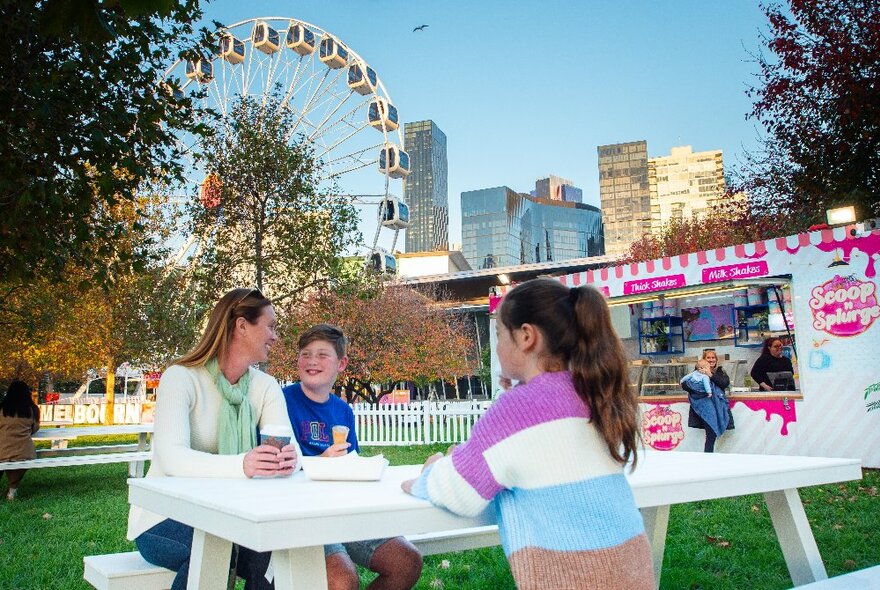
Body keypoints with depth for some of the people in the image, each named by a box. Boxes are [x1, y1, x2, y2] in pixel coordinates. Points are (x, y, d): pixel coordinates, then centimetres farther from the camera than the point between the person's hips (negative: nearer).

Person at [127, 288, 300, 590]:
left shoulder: (265, 386, 2)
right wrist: (240, 465, -48)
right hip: (164, 519, -4)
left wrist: (288, 458, -39)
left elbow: (290, 445, -14)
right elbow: (171, 457, -30)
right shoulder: (181, 378, -15)